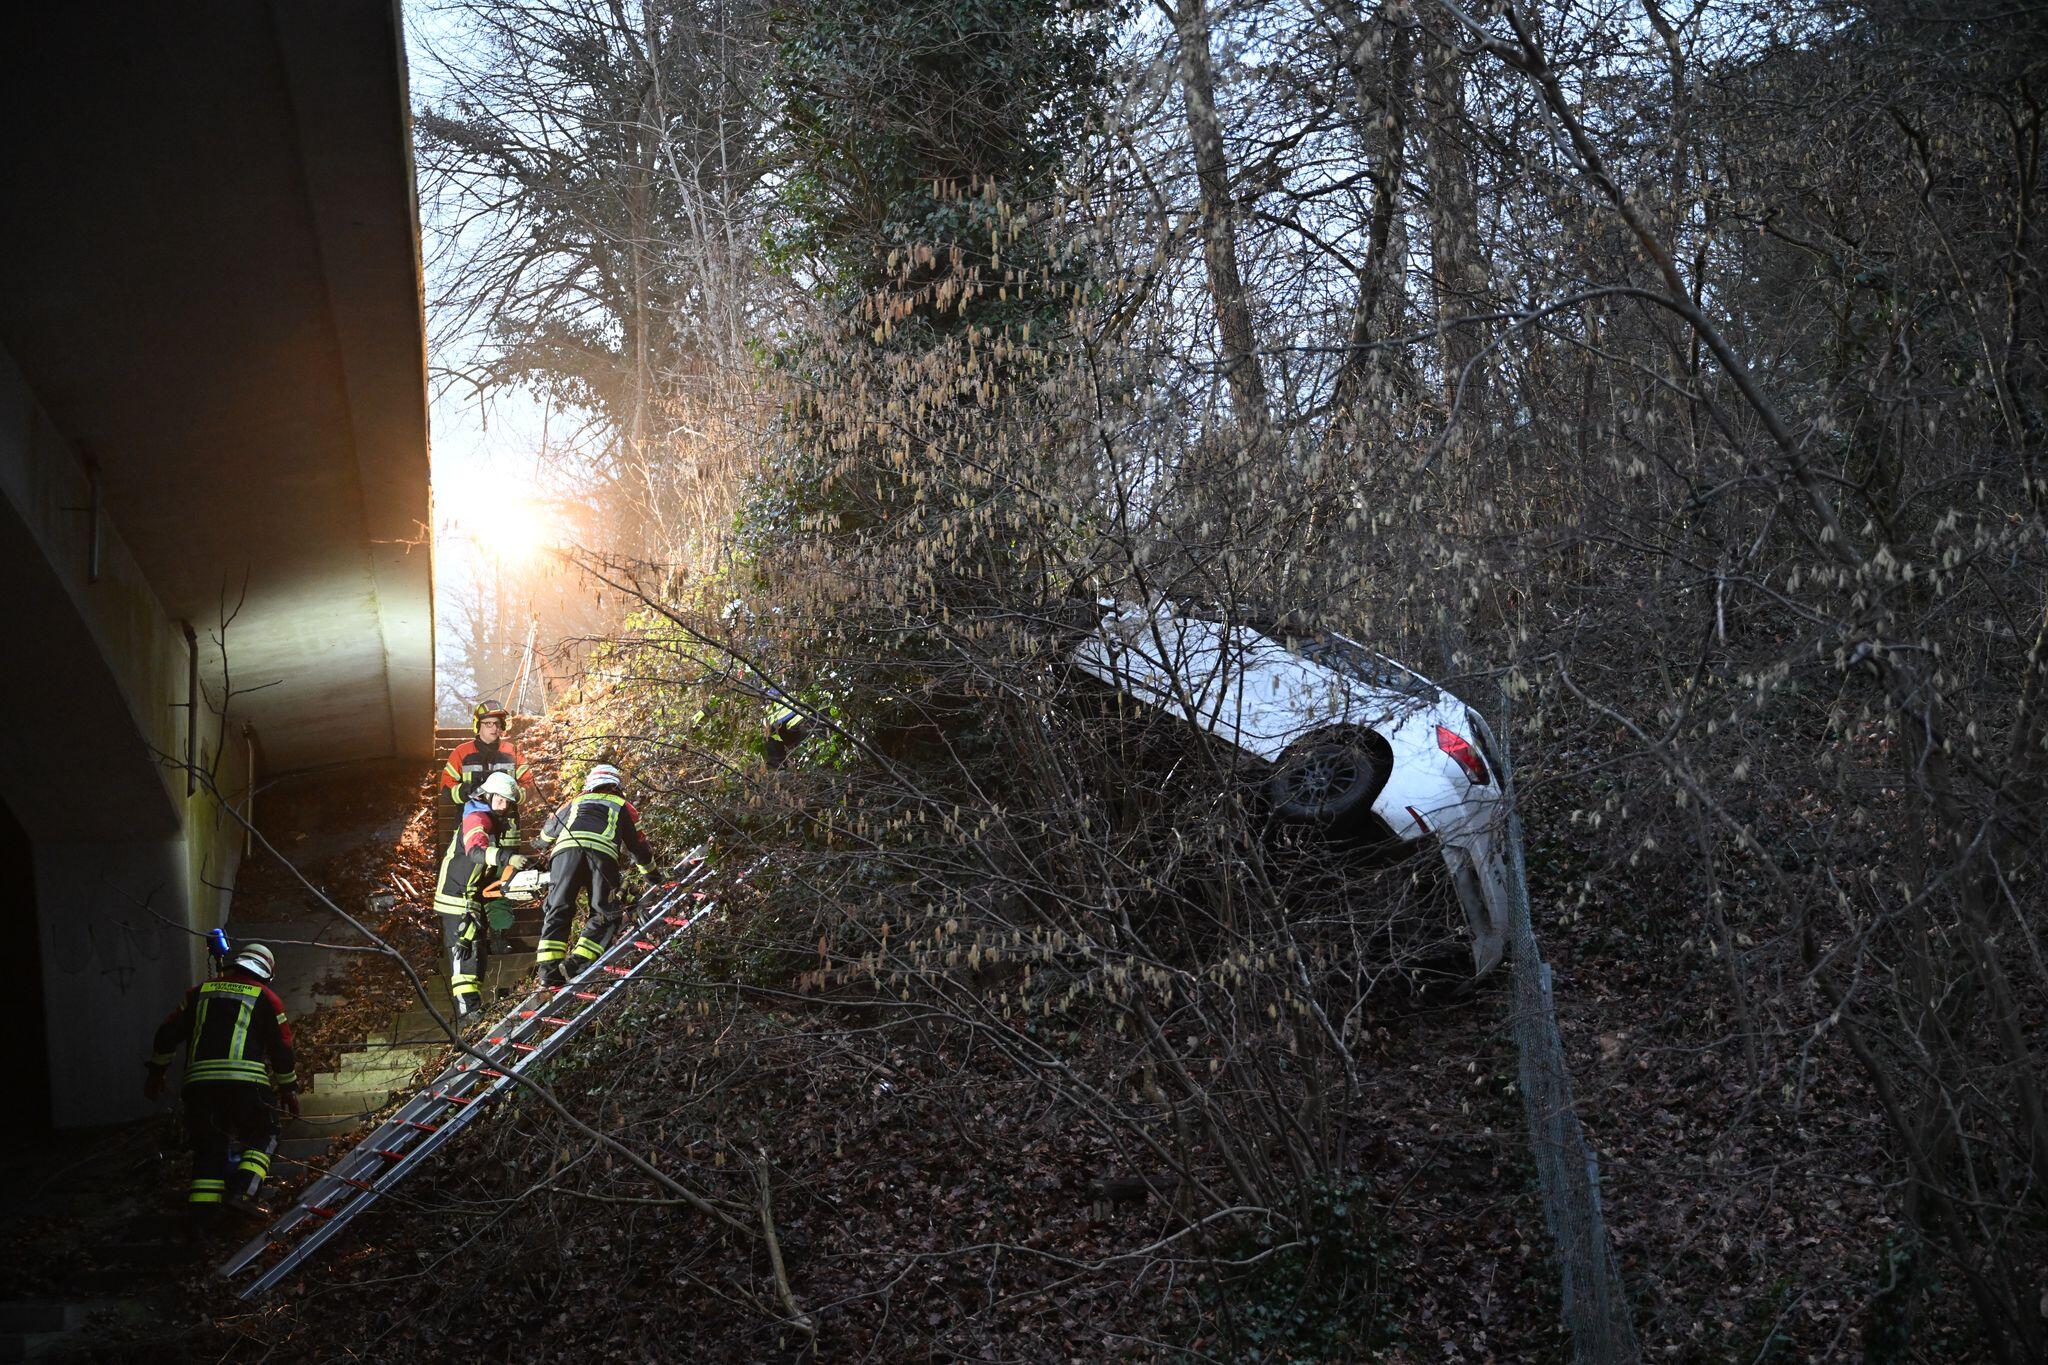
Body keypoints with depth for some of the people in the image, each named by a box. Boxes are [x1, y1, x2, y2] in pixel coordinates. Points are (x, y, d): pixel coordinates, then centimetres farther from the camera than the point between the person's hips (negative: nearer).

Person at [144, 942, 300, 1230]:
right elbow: (282, 1049, 11)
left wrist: (156, 1071, 31)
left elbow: (167, 1033, 21)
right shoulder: (266, 998, 11)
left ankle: (200, 1212, 0)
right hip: (245, 1082, -3)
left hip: (199, 1082, 3)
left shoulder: (199, 992, 21)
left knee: (208, 1147, 12)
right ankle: (240, 1191, -7)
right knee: (263, 1138, 13)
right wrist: (289, 1089, 21)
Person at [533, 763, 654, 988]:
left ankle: (548, 967, -12)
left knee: (558, 910, 3)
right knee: (605, 913, 5)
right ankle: (579, 961, -14)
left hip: (565, 849, 2)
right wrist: (652, 873, 60)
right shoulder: (623, 806, 35)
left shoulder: (574, 803, 39)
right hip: (603, 852, -2)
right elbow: (639, 847, 41)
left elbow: (545, 838, 50)